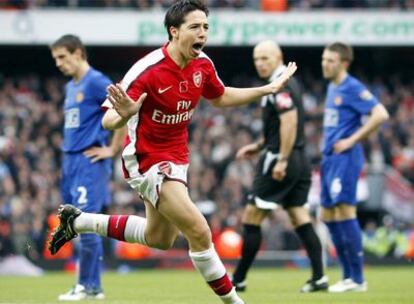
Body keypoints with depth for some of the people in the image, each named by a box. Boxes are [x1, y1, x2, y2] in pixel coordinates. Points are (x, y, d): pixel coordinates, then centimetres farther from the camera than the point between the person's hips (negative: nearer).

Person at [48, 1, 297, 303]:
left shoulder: (203, 65, -6)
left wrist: (269, 88, 8)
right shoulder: (148, 70, -27)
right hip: (146, 158, -8)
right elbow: (108, 121, -27)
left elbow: (221, 97, 15)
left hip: (176, 158, 8)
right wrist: (125, 115, -50)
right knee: (199, 232, -18)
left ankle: (77, 221, 38)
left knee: (159, 239, 24)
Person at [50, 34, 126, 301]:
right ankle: (94, 286, 10)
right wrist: (67, 153, 16)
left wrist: (112, 149, -14)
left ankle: (86, 285, -5)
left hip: (89, 162, -9)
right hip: (70, 161, 9)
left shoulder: (96, 82, -10)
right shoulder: (70, 87, 18)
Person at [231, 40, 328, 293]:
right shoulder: (290, 83, 17)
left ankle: (238, 279, 3)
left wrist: (281, 160, -25)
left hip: (281, 163, -10)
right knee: (301, 219, 7)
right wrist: (258, 147, 25)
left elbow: (289, 122, -25)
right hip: (300, 161, 10)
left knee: (251, 218, -2)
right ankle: (319, 278, 0)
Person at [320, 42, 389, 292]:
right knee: (328, 215, 10)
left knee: (344, 211, -13)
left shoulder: (352, 88, -11)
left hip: (345, 159, -10)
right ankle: (349, 276, 16)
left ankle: (357, 279, -9)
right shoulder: (332, 88, 16)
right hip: (330, 159, 10)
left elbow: (381, 114, -21)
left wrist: (352, 140, -18)